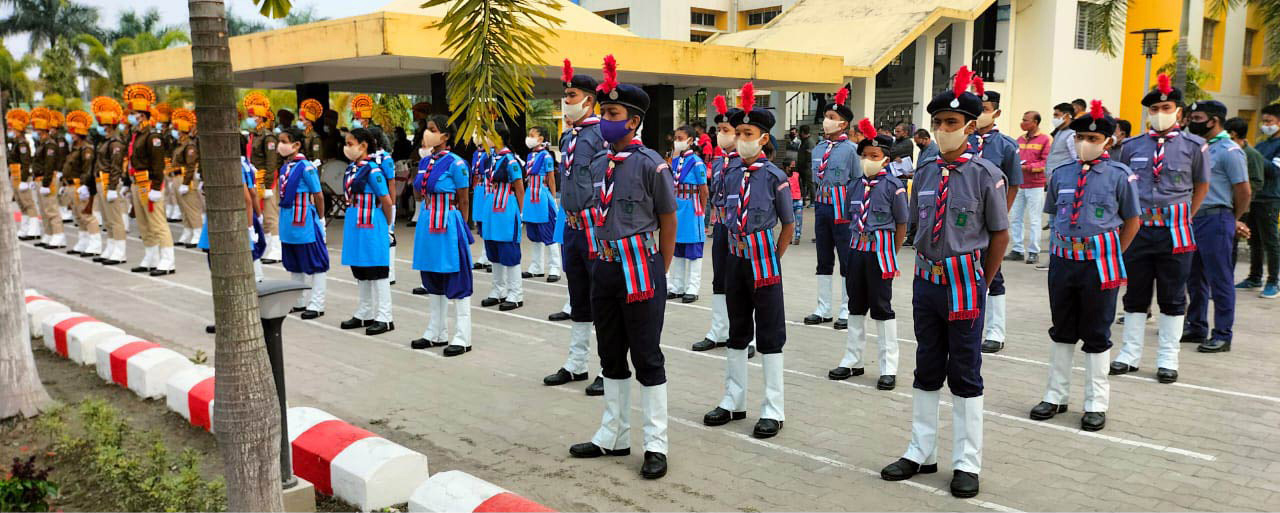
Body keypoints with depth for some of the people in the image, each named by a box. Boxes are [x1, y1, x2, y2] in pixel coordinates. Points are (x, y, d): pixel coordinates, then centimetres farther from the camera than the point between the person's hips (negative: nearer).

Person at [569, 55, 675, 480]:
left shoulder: (651, 164, -11)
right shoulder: (597, 164, 8)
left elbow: (668, 221, -2)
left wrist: (659, 271, 3)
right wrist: (602, 260, 14)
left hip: (640, 268, -7)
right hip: (605, 266, 7)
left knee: (647, 357, 0)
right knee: (611, 356, 15)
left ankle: (656, 445, 11)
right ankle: (613, 436, 28)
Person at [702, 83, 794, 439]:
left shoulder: (775, 177, -8)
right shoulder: (731, 176, 5)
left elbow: (788, 225, -2)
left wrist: (772, 260, -2)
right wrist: (737, 253, 9)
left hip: (764, 262, -5)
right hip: (735, 260, 5)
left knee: (769, 335, 2)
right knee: (737, 333, 14)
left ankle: (773, 410, 10)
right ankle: (733, 402, 25)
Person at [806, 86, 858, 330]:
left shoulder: (851, 149, -8)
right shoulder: (818, 149, 9)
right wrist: (819, 202, 15)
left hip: (843, 210, -6)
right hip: (822, 207, 6)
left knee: (847, 260, 1)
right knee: (824, 260, 12)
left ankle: (846, 312, 9)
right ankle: (823, 309, 21)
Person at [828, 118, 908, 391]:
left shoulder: (894, 186, -8)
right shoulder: (856, 185, 6)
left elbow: (901, 225, -3)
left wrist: (890, 254, -1)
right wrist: (859, 240, 8)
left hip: (880, 251, -5)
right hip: (857, 249, 5)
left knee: (882, 308, 0)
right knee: (856, 306, 13)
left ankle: (889, 368, 9)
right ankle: (852, 361, 24)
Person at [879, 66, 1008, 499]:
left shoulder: (986, 174, -9)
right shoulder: (924, 172, 4)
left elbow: (1000, 235, -4)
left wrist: (980, 283, 0)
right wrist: (928, 269, 9)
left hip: (964, 283, -5)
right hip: (926, 279, 5)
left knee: (965, 374, 5)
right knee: (926, 370, 13)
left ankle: (967, 464, 17)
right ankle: (921, 453, 26)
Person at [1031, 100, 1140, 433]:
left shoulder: (1120, 176, -4)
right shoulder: (1061, 174, 5)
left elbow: (1132, 220, 3)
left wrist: (1111, 256, -1)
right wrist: (1059, 249, 7)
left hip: (1099, 261, -3)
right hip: (1062, 258, 3)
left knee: (1096, 334, 6)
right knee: (1062, 331, 14)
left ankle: (1096, 404, 18)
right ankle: (1056, 396, 26)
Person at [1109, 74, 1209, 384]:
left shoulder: (1193, 146, -2)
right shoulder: (1132, 146, 3)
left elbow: (1201, 185, 9)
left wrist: (1183, 217, 6)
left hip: (1175, 233, -1)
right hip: (1138, 229, 2)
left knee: (1172, 298, 7)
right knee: (1135, 296, 9)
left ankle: (1167, 360, 17)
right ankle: (1130, 355, 20)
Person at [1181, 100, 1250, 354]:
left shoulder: (1229, 151, -10)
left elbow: (1243, 191, -11)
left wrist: (1235, 220, 1)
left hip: (1216, 220, -8)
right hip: (1193, 219, 8)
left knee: (1220, 280, -2)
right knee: (1195, 277, 14)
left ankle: (1222, 335, 5)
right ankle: (1196, 327, 25)